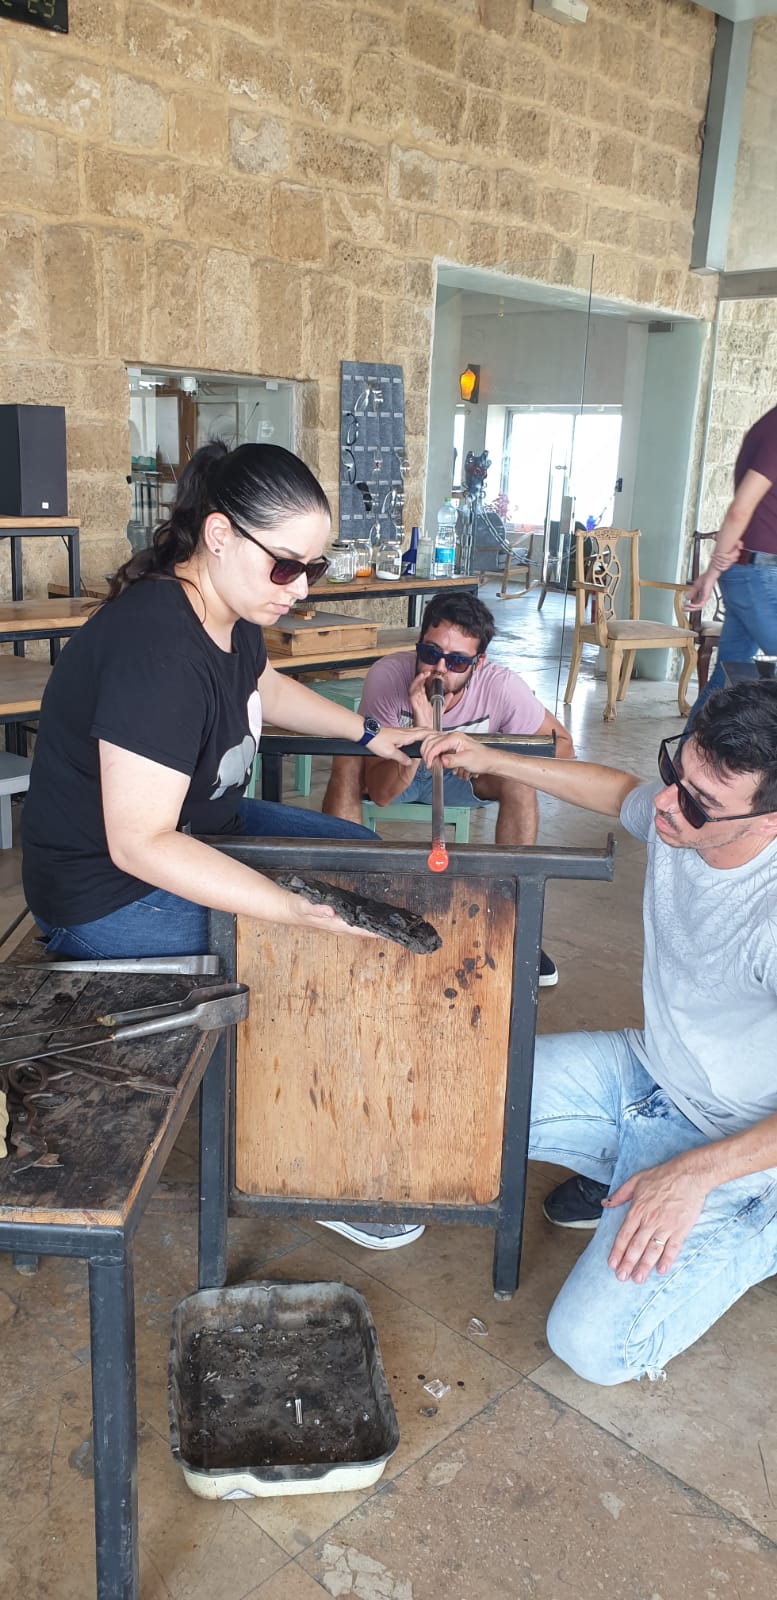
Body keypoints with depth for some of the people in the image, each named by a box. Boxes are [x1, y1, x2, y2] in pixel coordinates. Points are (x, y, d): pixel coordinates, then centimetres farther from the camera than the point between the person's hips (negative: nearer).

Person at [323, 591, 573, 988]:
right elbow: (380, 793, -33)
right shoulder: (387, 676, -33)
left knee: (519, 776, -28)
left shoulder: (501, 687, -29)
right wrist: (420, 730, -49)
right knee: (347, 759, -32)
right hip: (395, 771, -1)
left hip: (461, 776, 1)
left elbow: (561, 745, -16)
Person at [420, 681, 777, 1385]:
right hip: (644, 1071, 7)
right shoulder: (677, 813, -13)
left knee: (594, 1348, -15)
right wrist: (491, 760, 7)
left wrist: (695, 1173, -29)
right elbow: (621, 792, 13)